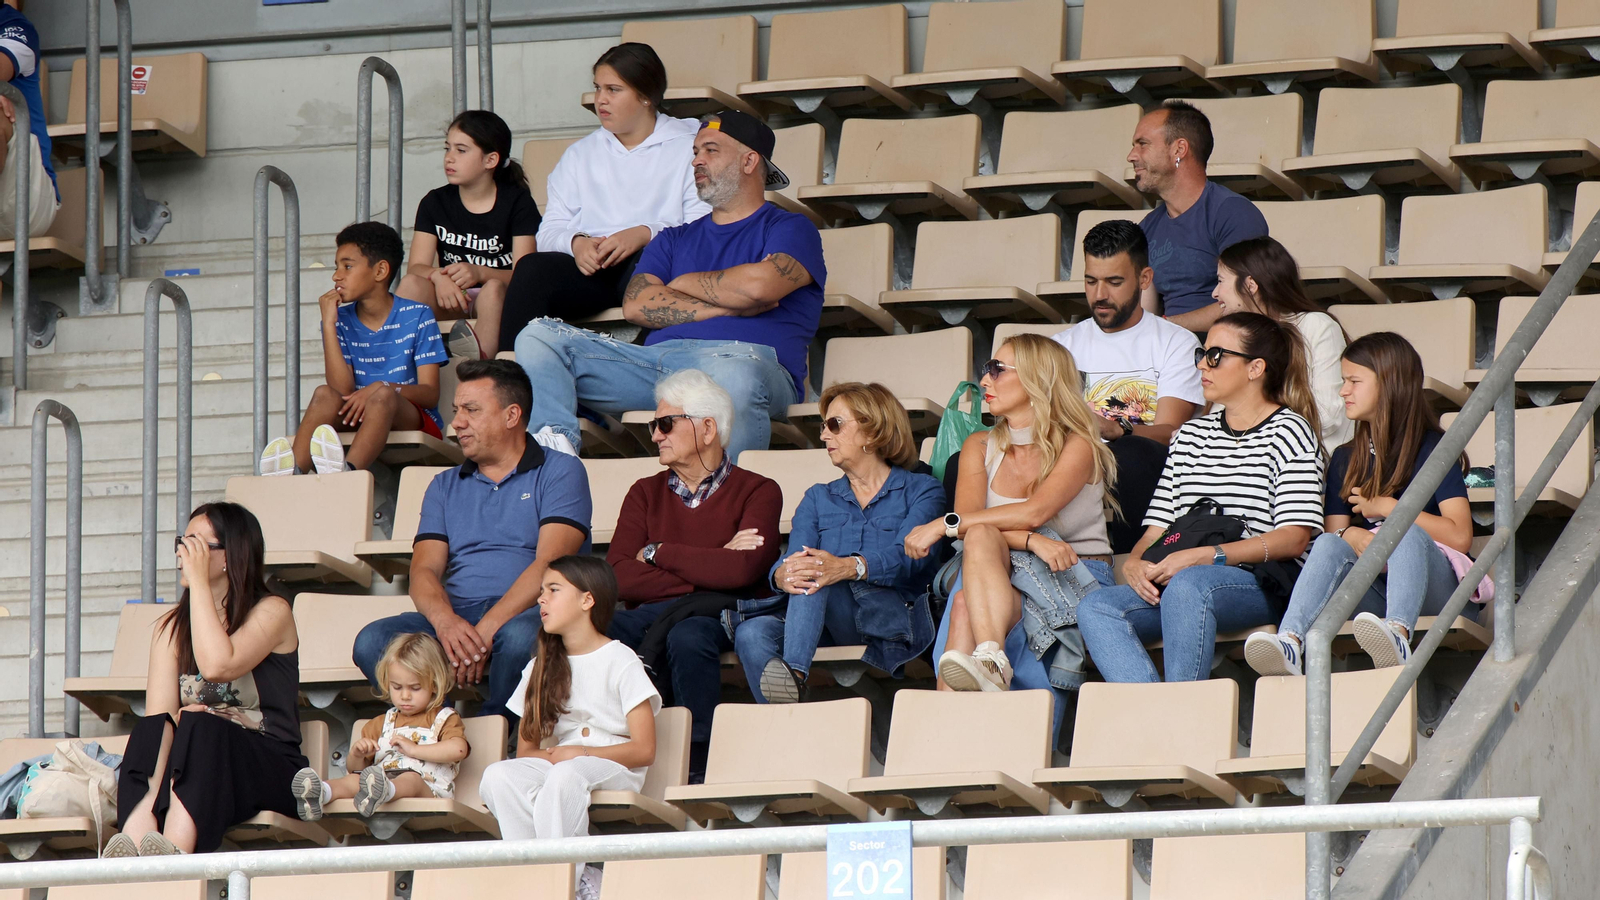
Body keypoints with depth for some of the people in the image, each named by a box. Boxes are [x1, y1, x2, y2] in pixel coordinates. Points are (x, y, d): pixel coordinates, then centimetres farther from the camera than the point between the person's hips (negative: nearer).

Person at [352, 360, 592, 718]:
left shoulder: (560, 472, 9)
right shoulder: (445, 486, 24)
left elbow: (550, 563, -6)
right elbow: (424, 570, 10)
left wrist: (487, 629, -20)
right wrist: (446, 620, -16)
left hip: (526, 613, -4)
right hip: (456, 615, 4)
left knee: (521, 636, -41)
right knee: (373, 641, -26)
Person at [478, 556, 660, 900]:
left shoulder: (621, 662, 2)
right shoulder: (541, 668, 19)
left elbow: (644, 750, -5)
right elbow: (525, 748, 13)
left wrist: (582, 753, -16)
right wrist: (549, 756, -11)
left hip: (614, 771, -5)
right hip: (552, 764, 5)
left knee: (565, 776, -40)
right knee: (498, 776, -29)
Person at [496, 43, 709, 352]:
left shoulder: (689, 148, 13)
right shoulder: (579, 155, 27)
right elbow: (549, 231, 16)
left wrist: (645, 234, -18)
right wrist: (576, 243, -8)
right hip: (589, 266, 3)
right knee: (531, 268, -29)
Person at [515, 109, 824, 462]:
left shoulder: (791, 230, 16)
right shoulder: (676, 239, 32)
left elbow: (759, 285, -8)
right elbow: (635, 305, 13)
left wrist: (687, 284, 11)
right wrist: (725, 306, 1)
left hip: (743, 357, -6)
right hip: (658, 359, 6)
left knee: (736, 377, -45)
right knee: (539, 337, -11)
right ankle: (555, 446, -37)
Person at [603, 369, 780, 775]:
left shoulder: (757, 492, 8)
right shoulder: (646, 493, 21)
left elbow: (742, 570, -12)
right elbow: (619, 578, 4)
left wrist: (657, 553, 1)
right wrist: (708, 568, -5)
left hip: (723, 618, -3)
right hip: (650, 616, 3)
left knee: (687, 636, -39)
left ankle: (699, 766, -26)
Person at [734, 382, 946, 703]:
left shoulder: (922, 490, 13)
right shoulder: (818, 499, 28)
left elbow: (908, 558, -8)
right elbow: (794, 558, 8)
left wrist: (849, 567, -30)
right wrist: (782, 575, -21)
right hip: (832, 630, 4)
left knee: (815, 576, -33)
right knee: (751, 633, -28)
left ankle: (794, 674, -54)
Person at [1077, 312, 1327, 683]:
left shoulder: (1288, 431, 3)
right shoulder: (1190, 436, 23)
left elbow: (1293, 538, -9)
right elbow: (1158, 527, 18)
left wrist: (1201, 557, -18)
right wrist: (1134, 563, -6)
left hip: (1264, 585, -6)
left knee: (1188, 586, -39)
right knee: (1095, 608, -22)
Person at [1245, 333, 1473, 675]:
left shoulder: (1431, 449, 4)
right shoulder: (1345, 459, 21)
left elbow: (1460, 536, -6)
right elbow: (1332, 530, 13)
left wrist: (1387, 508, -2)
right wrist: (1350, 536, -12)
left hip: (1431, 586, -4)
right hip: (1373, 592, 4)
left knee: (1408, 533, -34)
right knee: (1329, 545, -26)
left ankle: (1397, 635, -65)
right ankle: (1289, 643, -53)